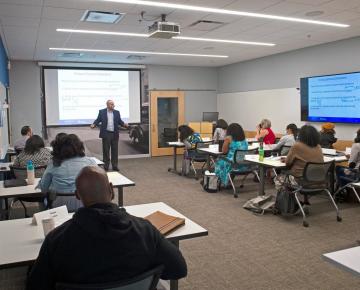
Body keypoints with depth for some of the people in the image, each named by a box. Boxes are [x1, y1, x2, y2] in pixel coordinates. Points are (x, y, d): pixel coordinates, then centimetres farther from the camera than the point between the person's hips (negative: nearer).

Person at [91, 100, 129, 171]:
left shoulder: (117, 112, 9)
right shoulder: (102, 112, 4)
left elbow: (120, 121, 8)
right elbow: (98, 120, 4)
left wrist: (124, 124, -11)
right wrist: (94, 124, -14)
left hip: (115, 134, 2)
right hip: (106, 133, -2)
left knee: (115, 150, 5)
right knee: (106, 150, 4)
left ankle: (114, 165, 12)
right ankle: (106, 165, 14)